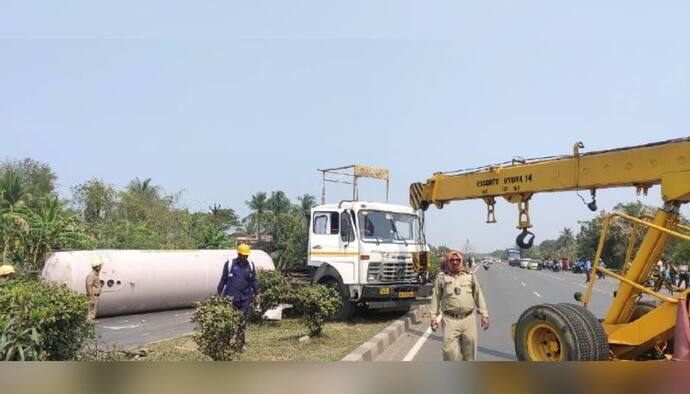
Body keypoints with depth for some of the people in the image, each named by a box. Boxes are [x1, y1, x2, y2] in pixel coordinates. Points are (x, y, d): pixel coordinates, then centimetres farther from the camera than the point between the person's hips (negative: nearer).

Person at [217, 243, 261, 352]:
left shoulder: (250, 265, 6)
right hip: (231, 298, -2)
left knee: (243, 322, 5)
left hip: (245, 298, 3)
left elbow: (254, 281, 12)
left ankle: (240, 344, 15)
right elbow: (223, 280, 4)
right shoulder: (229, 264, -2)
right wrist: (219, 294, 5)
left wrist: (257, 293, 5)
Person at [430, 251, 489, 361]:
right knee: (450, 351, -8)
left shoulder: (470, 276, 8)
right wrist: (433, 317, 3)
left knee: (470, 349, 11)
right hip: (450, 320, -2)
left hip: (469, 319, 2)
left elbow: (478, 296, 10)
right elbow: (436, 298, 6)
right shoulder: (442, 277, 4)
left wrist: (484, 315, 6)